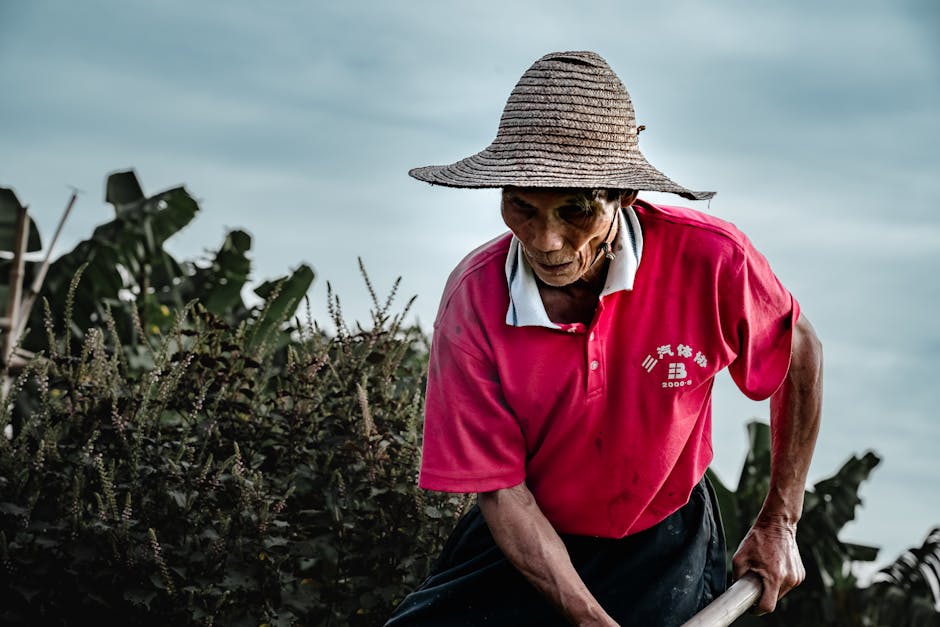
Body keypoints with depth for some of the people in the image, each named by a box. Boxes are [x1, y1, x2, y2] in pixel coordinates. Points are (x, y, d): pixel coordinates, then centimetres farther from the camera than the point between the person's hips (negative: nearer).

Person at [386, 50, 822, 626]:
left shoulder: (710, 261, -24)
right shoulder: (474, 299, -22)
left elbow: (801, 353, -3)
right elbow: (500, 488, -17)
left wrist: (779, 524, 2)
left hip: (666, 544, 0)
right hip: (528, 543, 1)